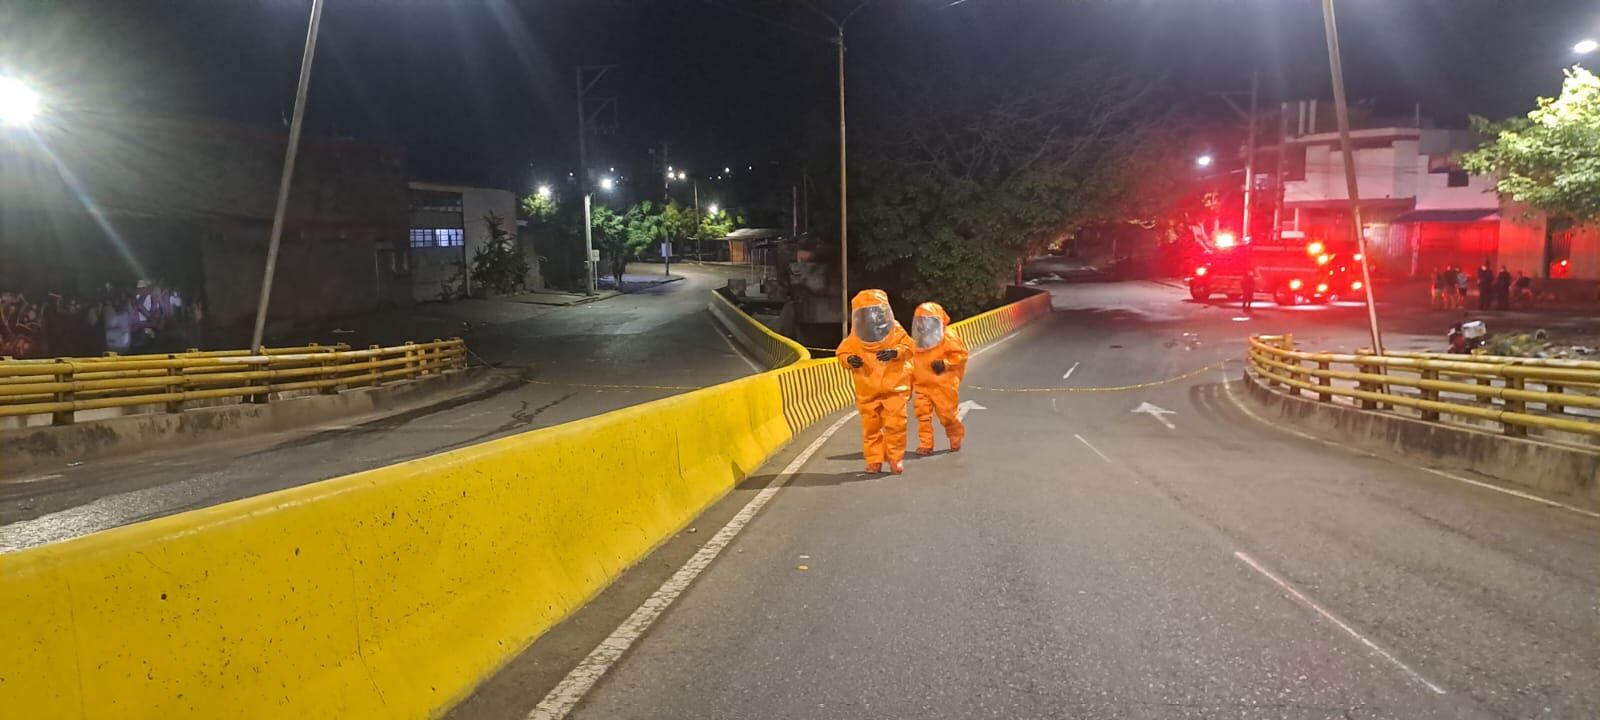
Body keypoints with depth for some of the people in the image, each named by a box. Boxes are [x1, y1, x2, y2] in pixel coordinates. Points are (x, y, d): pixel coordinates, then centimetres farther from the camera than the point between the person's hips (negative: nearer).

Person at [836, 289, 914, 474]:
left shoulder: (896, 332, -3)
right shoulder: (854, 339, -2)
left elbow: (908, 346, -8)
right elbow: (842, 352, 3)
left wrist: (895, 352, -27)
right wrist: (849, 360, -18)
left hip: (894, 389, -1)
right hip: (867, 393, 2)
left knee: (895, 425, -3)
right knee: (871, 427, 6)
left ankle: (896, 459, 10)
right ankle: (874, 461, 17)